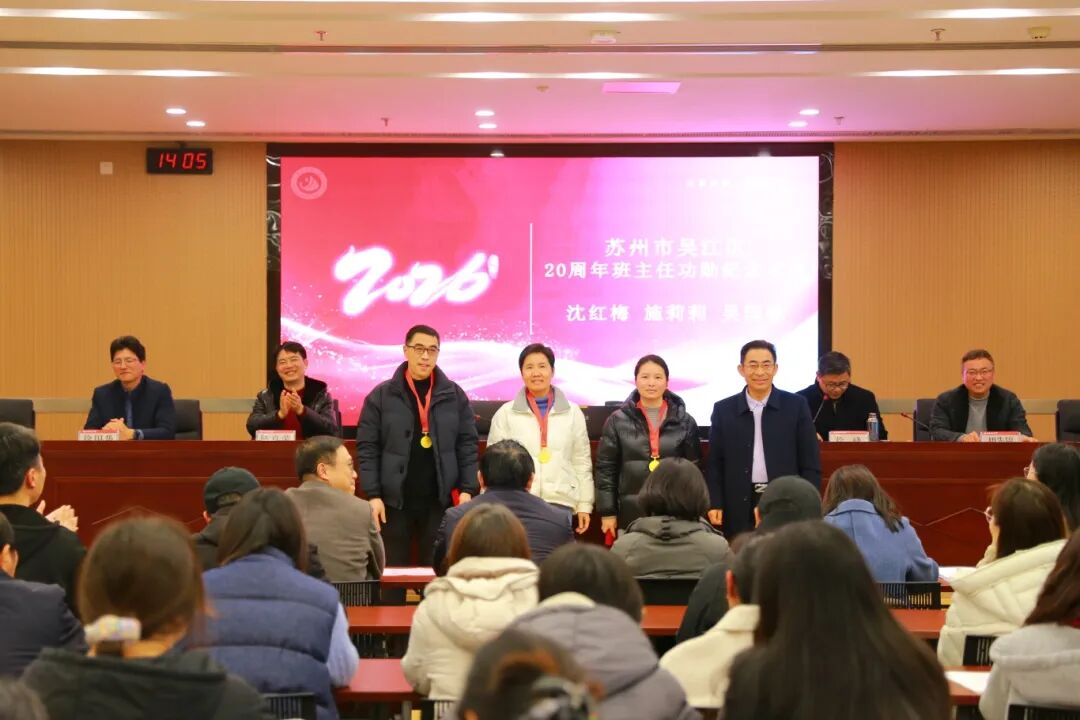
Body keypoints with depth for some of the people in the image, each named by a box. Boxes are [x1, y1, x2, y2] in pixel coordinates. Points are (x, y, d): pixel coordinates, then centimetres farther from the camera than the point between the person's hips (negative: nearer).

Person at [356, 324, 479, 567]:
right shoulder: (381, 396, 1)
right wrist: (372, 494, -7)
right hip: (394, 500, -1)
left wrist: (467, 489, -2)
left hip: (439, 500, 1)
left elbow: (468, 445, 6)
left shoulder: (454, 395, 6)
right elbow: (367, 448, 0)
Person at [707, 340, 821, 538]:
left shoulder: (796, 406, 3)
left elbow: (811, 463, 2)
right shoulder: (723, 410, 6)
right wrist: (715, 504, -3)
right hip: (739, 510, 1)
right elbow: (714, 464, 7)